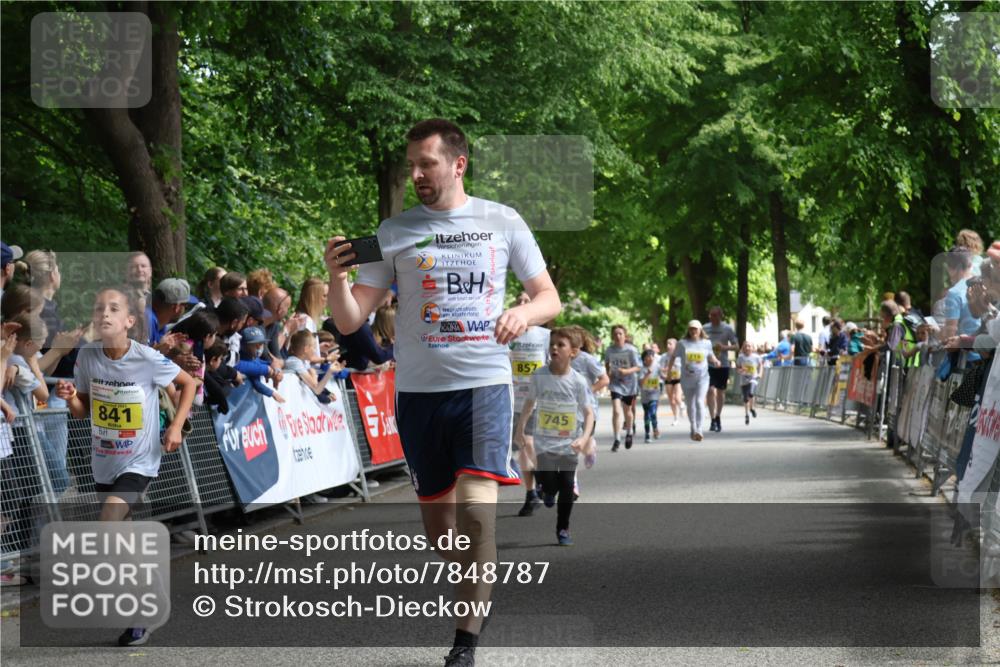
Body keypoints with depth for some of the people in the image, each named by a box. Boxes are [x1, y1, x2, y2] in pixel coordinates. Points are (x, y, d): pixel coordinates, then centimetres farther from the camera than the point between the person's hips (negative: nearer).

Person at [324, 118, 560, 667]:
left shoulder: (501, 222, 4)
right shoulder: (393, 232, 4)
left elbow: (549, 298, 11)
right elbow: (350, 322, 1)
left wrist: (523, 314, -11)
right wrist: (336, 278, -19)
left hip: (484, 383, -2)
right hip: (418, 390, 2)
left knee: (476, 511, -15)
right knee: (437, 520, 9)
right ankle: (476, 593, 35)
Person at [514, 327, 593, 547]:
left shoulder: (577, 381, -9)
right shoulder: (539, 376, -5)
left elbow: (588, 412, -4)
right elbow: (530, 401, 11)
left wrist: (584, 438, -18)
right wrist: (520, 428, 16)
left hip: (569, 444, 0)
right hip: (544, 441, 0)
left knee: (567, 485, -1)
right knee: (549, 482, -12)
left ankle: (563, 529, 17)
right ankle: (549, 491, 27)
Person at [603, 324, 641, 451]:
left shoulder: (631, 350, -15)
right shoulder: (609, 350, -6)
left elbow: (638, 367, -12)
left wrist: (626, 371, -28)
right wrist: (608, 372, -4)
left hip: (629, 384, -1)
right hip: (616, 383, 1)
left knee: (627, 411, 16)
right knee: (616, 411, -16)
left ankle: (629, 433, 42)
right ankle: (617, 439, -10)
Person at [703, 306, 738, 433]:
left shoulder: (727, 329, -1)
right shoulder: (705, 329, 4)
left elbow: (736, 346, 1)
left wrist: (724, 347, -16)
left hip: (723, 365, 0)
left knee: (721, 391, 10)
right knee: (711, 390, -15)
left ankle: (718, 417, 28)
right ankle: (713, 420, -16)